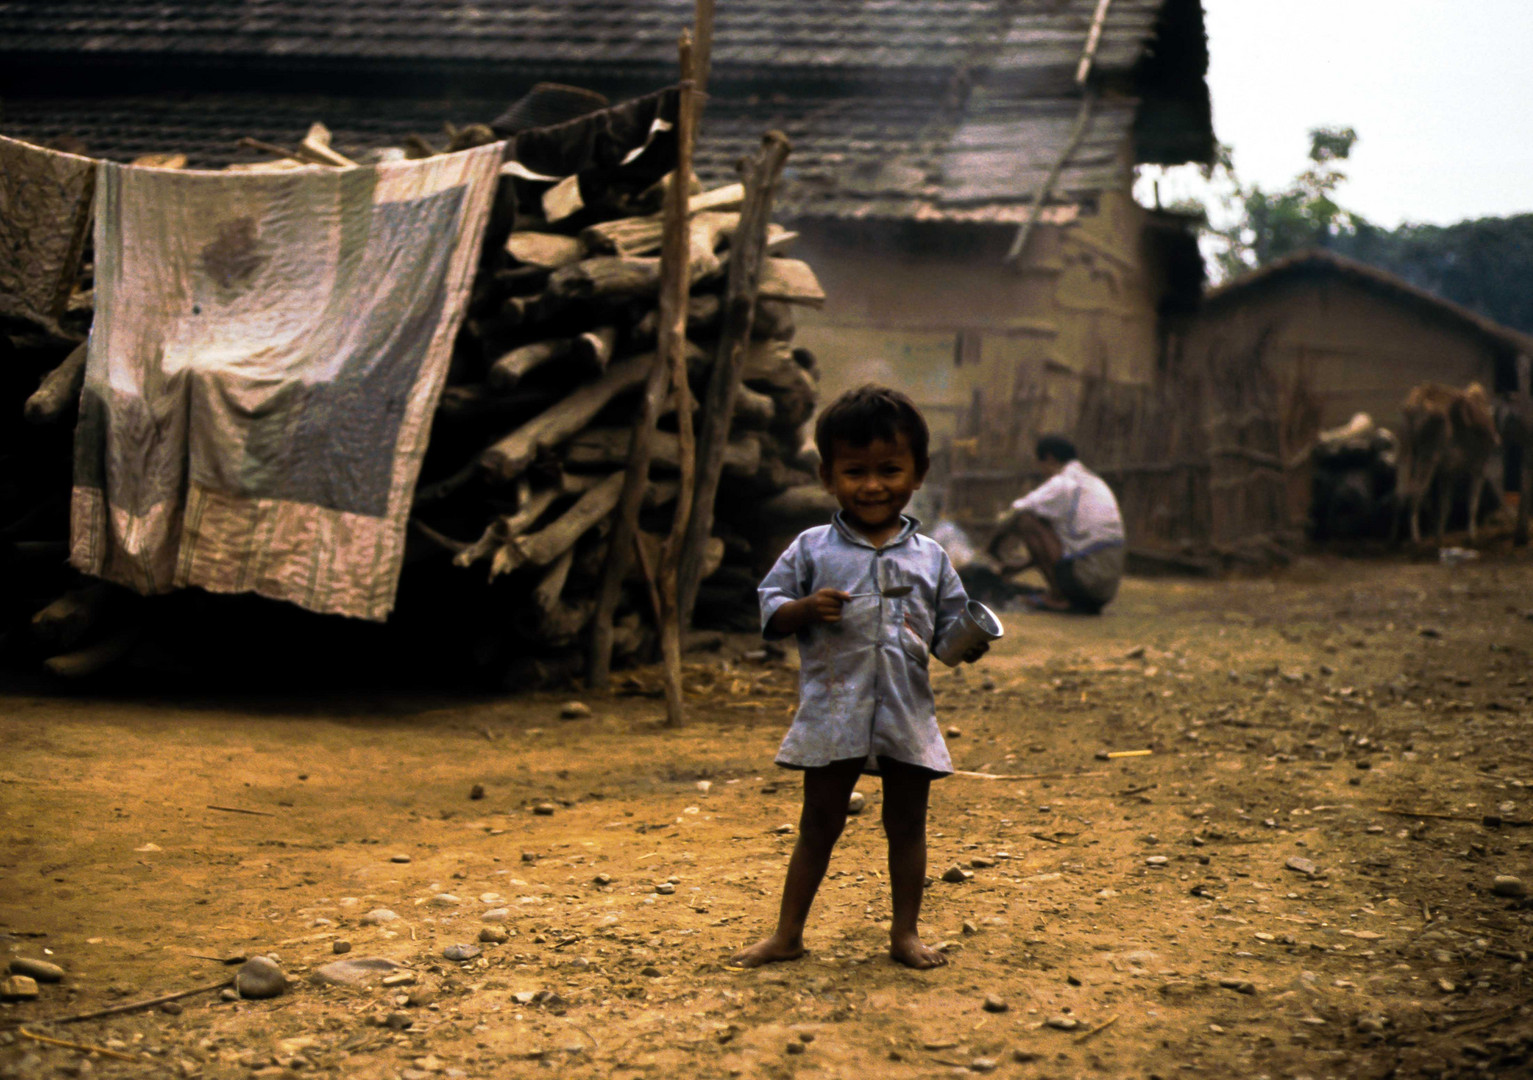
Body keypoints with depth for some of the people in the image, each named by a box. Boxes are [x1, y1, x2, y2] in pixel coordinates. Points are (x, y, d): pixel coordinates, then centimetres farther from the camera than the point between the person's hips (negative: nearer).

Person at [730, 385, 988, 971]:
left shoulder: (930, 557, 6)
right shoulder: (812, 549, 1)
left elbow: (949, 623, 10)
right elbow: (770, 608, 1)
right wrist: (807, 608, -18)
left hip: (907, 714, 2)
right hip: (833, 712, -2)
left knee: (907, 823, 10)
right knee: (819, 824, 8)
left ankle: (905, 932, 22)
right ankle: (788, 933, 18)